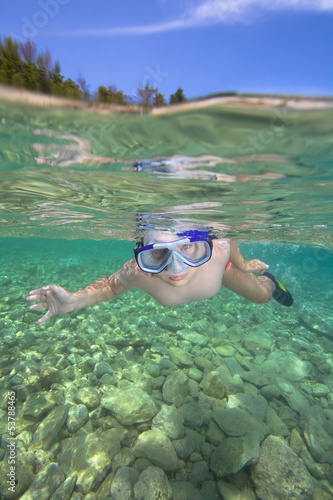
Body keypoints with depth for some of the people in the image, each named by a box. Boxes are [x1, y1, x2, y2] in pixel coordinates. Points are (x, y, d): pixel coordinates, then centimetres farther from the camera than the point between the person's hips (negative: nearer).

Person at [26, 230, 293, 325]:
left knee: (262, 296, 19)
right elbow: (110, 285, -24)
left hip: (218, 267, 0)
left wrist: (242, 264, -3)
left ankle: (267, 278, 56)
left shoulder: (218, 250, -47)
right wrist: (74, 300, -43)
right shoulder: (137, 272, -46)